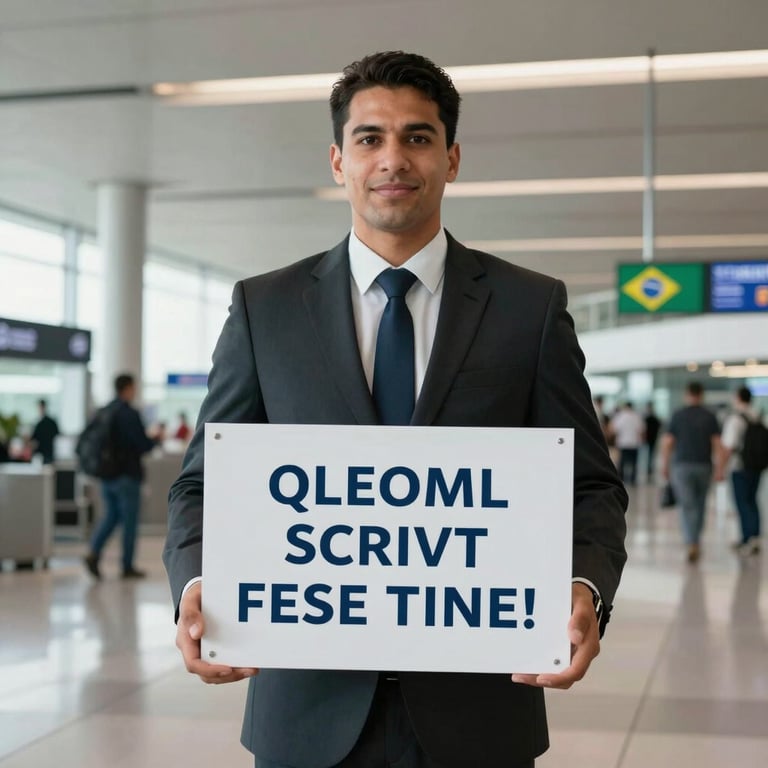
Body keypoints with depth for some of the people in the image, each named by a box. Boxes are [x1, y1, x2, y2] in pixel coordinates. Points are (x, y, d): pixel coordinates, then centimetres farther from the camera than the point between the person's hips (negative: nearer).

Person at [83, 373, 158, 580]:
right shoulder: (130, 414, -16)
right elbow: (143, 445, -17)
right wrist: (156, 439, 3)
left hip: (106, 475, 7)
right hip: (127, 475, -7)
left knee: (111, 516, 16)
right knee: (130, 520, 3)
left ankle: (93, 553, -2)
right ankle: (127, 567, 8)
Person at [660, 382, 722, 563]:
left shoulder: (678, 415, -1)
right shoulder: (710, 416, 2)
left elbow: (667, 442, -3)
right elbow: (716, 443, -3)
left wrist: (665, 466, 7)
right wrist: (719, 469, -1)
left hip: (682, 466, -2)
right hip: (703, 466, 2)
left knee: (687, 506, -4)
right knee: (700, 504, 18)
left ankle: (692, 544, -18)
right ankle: (695, 540, 27)